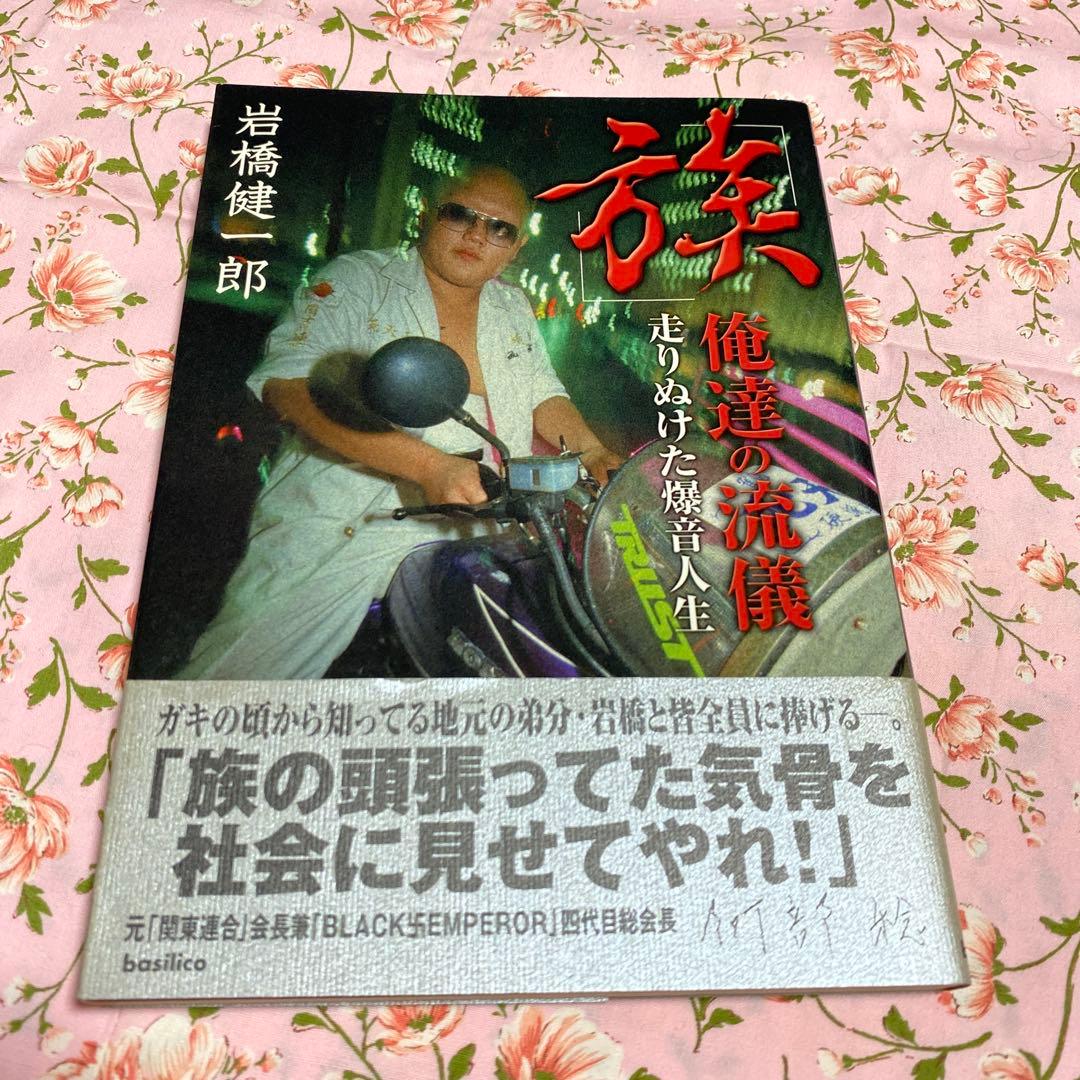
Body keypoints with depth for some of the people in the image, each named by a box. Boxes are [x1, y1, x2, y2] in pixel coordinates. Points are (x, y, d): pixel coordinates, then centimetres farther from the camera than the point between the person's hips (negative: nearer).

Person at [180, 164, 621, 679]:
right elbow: (291, 381, -16)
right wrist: (428, 464, -28)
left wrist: (593, 452, 1)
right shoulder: (359, 279, -1)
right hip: (342, 530, -4)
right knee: (239, 668, -16)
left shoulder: (514, 310, 18)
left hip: (470, 534, 5)